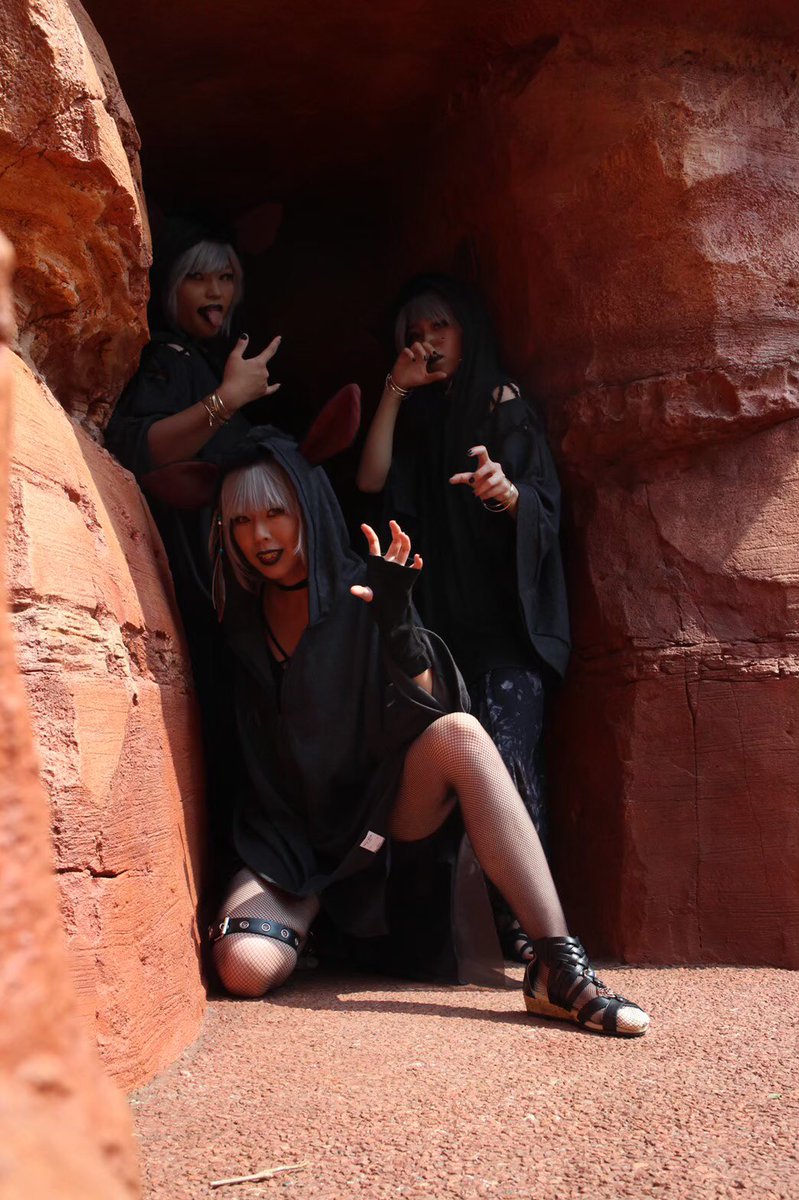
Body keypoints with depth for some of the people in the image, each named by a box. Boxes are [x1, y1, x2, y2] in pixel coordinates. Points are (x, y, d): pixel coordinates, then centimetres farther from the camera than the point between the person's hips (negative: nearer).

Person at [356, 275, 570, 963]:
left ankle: (524, 920, -22)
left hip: (506, 620, -3)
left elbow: (544, 509, -3)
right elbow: (371, 479, 3)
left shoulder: (507, 408, 9)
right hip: (437, 618, 3)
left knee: (505, 752, -21)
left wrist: (506, 490, -25)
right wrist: (395, 391, 3)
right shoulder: (414, 417, 21)